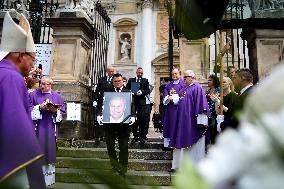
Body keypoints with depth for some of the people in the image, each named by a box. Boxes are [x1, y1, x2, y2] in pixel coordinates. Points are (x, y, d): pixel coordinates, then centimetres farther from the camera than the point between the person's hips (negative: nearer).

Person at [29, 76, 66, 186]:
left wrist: (55, 111, -12)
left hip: (51, 129, 1)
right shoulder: (34, 95, 5)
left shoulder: (56, 96, 9)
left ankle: (49, 179, 16)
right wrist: (39, 107, -15)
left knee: (50, 151, 5)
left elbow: (62, 112, 7)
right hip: (37, 128, -1)